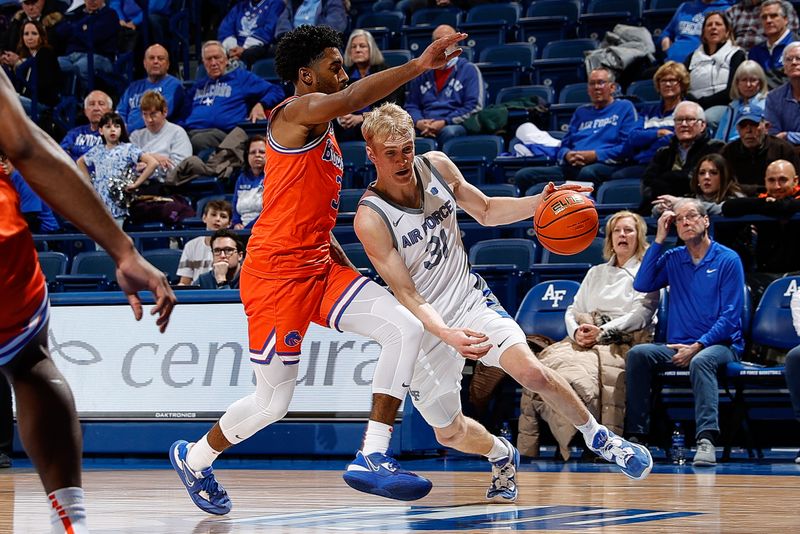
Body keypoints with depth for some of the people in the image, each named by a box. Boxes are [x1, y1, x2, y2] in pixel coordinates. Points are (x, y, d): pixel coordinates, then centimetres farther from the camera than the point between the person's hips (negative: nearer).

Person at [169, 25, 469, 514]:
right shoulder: (296, 111, -9)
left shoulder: (327, 138, 20)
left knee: (406, 329, -10)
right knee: (273, 403, 2)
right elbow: (347, 100, -32)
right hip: (277, 271, -9)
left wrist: (348, 269, 17)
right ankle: (194, 458, 29)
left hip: (319, 266, 9)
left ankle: (372, 457, -12)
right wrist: (418, 66, -41)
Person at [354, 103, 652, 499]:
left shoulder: (437, 166, -8)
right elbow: (407, 296, -25)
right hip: (424, 327, -2)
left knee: (531, 372, -22)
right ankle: (502, 456, 41)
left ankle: (598, 438, 1)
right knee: (450, 433, 7)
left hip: (471, 298, 2)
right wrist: (447, 335, -42)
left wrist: (539, 203, -8)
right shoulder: (370, 220, -24)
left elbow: (485, 211, 9)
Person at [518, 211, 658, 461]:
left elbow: (641, 315, -2)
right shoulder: (596, 273, 30)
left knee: (583, 373, -39)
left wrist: (604, 332, -15)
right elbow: (573, 311, 22)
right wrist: (577, 331, -3)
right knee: (550, 364, -30)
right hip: (585, 340, 5)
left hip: (622, 343, -5)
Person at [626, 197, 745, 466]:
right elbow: (642, 284, -2)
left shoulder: (728, 260, 0)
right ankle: (636, 434, -25)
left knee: (701, 361, -38)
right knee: (637, 354, -23)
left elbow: (730, 316, -6)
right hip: (677, 347, 4)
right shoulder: (672, 259, 14)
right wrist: (659, 240, -1)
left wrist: (697, 347, -16)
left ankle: (706, 439, -50)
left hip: (720, 345, -4)